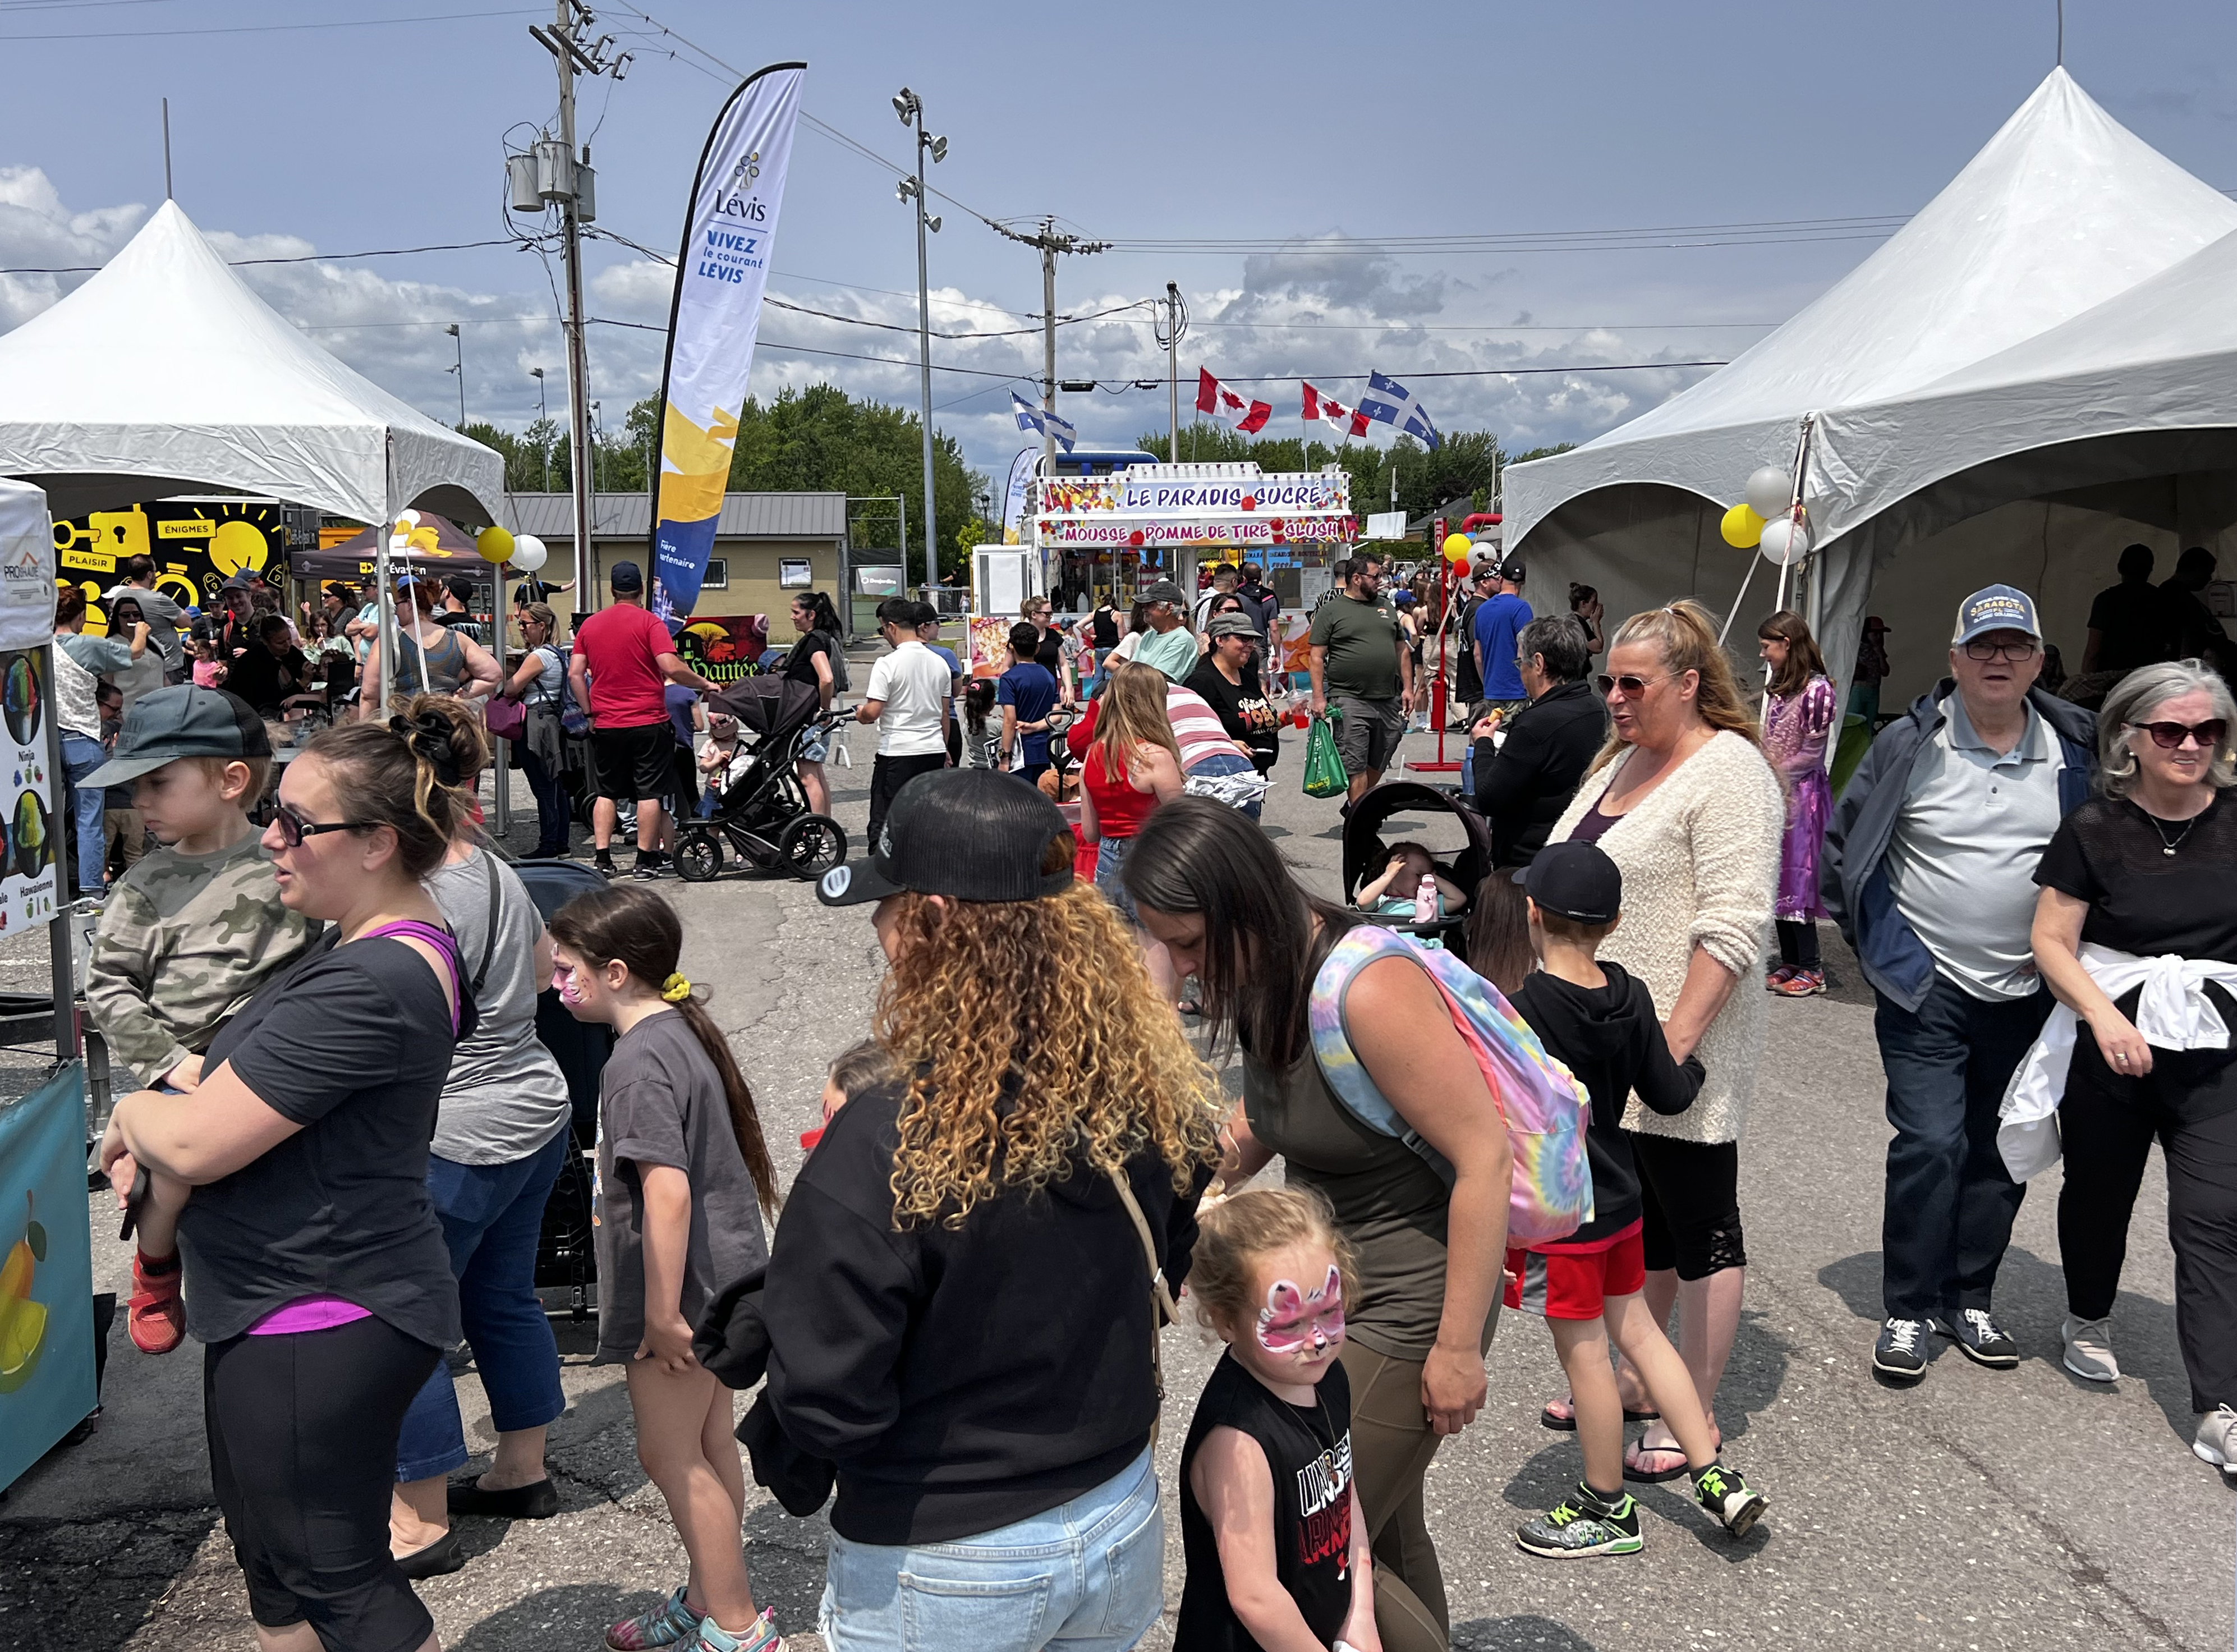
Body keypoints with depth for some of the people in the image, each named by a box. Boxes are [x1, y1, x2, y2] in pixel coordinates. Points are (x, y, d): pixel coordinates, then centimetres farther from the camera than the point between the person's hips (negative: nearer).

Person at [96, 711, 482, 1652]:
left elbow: (192, 1145, -26)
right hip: (311, 1305, 10)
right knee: (277, 1557, 23)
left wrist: (131, 1112, -3)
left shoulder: (365, 988, -28)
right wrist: (156, 1125, 3)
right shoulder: (400, 945, 6)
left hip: (317, 1324, -10)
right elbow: (260, 1082, 20)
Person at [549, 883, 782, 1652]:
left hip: (684, 1289, -9)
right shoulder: (684, 1030, 8)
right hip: (724, 1275, 9)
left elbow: (668, 1190, -29)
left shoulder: (639, 1061, -22)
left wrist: (661, 1314, -23)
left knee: (670, 1455, 4)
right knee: (708, 1448, 20)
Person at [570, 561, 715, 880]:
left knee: (607, 793, 13)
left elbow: (575, 674, 5)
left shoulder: (589, 625, 7)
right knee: (650, 793, 2)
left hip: (606, 725, 4)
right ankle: (646, 860, 3)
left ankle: (601, 858, 8)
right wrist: (704, 684, -4)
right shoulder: (649, 622, -7)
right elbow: (672, 668, -17)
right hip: (648, 723, -4)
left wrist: (590, 712, 12)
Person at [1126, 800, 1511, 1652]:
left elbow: (1484, 1157, -26)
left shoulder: (1367, 990, -28)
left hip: (1407, 1309, -8)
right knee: (1386, 1535, 22)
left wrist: (1458, 1348, -21)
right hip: (1330, 1289, 9)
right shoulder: (1266, 977, -2)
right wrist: (1226, 1158, -2)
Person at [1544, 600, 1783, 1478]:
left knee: (1698, 1230, 5)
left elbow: (1733, 927, -22)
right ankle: (1635, 1382, 34)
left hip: (1678, 1052, -8)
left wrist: (1674, 1044, -25)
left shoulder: (1727, 772, -15)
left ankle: (1693, 1422, 17)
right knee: (1637, 1222, 19)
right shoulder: (1621, 760, 12)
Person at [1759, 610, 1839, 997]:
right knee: (1777, 879, 9)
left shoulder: (1816, 688, -13)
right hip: (1774, 792, 8)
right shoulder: (1777, 688, 12)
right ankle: (1789, 963, 16)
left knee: (1797, 876, -6)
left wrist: (1773, 775, -11)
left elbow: (1812, 753, -14)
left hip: (1801, 792, -8)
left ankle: (1811, 969, 1)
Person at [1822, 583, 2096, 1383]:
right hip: (1926, 988, -3)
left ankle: (1968, 1299, 26)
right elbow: (1841, 837, 3)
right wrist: (1869, 936, 1)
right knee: (1931, 1145, -10)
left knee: (2001, 1153, 11)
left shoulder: (2075, 748, 3)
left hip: (2025, 991, 4)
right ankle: (1907, 1310, 4)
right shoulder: (1910, 743, -6)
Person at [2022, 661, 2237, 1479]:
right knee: (2099, 1195, 17)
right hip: (2111, 1047, 0)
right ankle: (2088, 1321, 43)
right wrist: (2103, 1015, -20)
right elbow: (2051, 941, -7)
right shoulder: (2095, 830, -5)